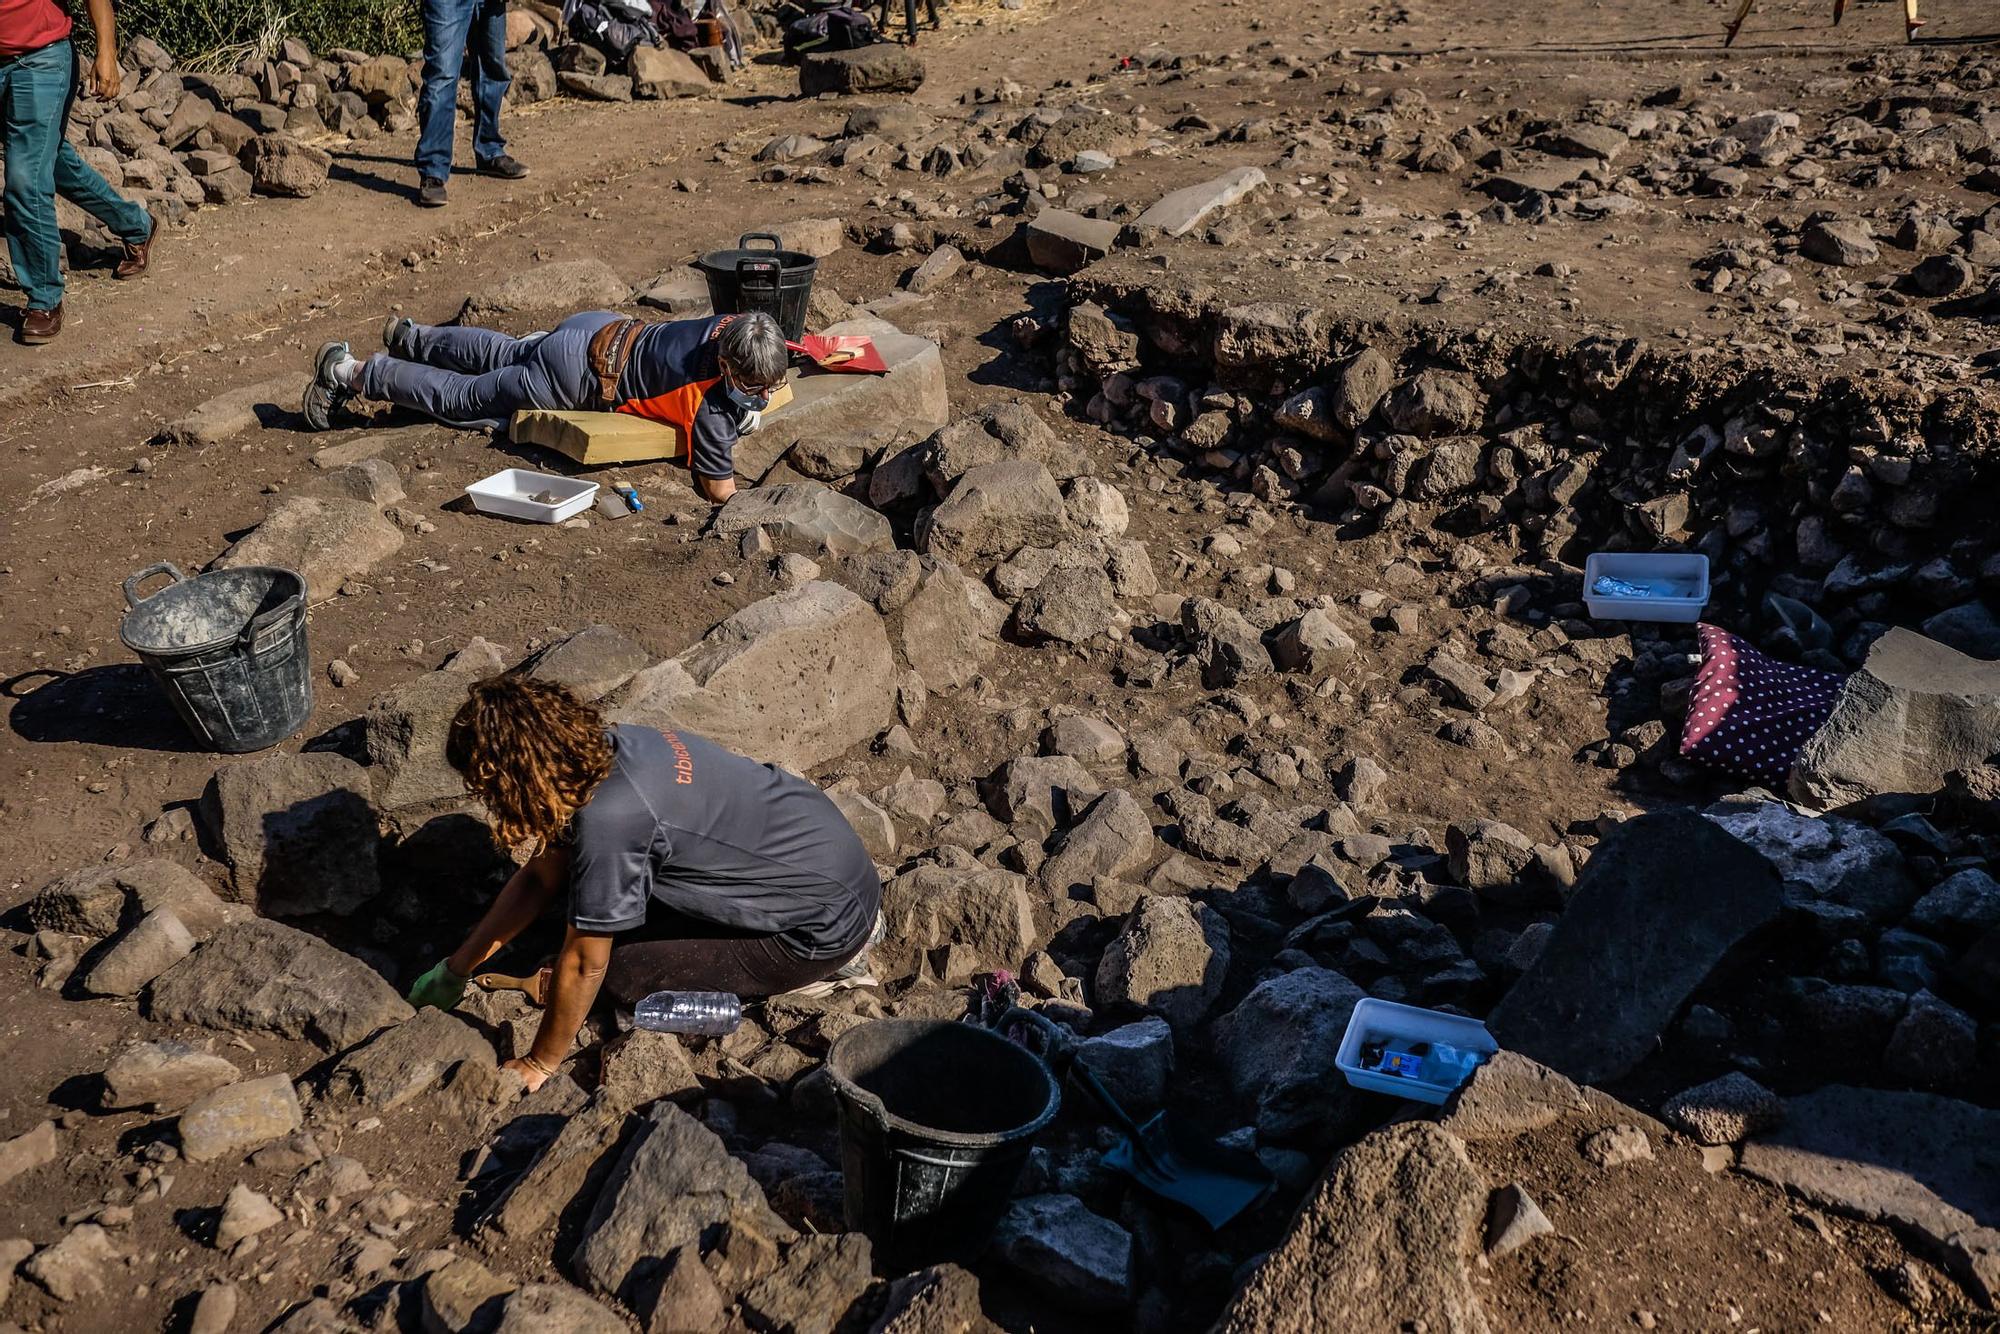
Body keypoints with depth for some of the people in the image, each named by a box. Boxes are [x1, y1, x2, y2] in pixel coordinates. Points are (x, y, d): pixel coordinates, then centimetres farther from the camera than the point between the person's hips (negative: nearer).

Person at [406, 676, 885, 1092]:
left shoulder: (607, 818, -29)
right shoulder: (605, 747, -3)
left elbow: (585, 964, -17)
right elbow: (540, 877, 10)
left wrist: (537, 1066, -1)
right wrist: (455, 968, 14)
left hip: (827, 923, -8)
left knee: (620, 972, -7)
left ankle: (824, 968, 2)